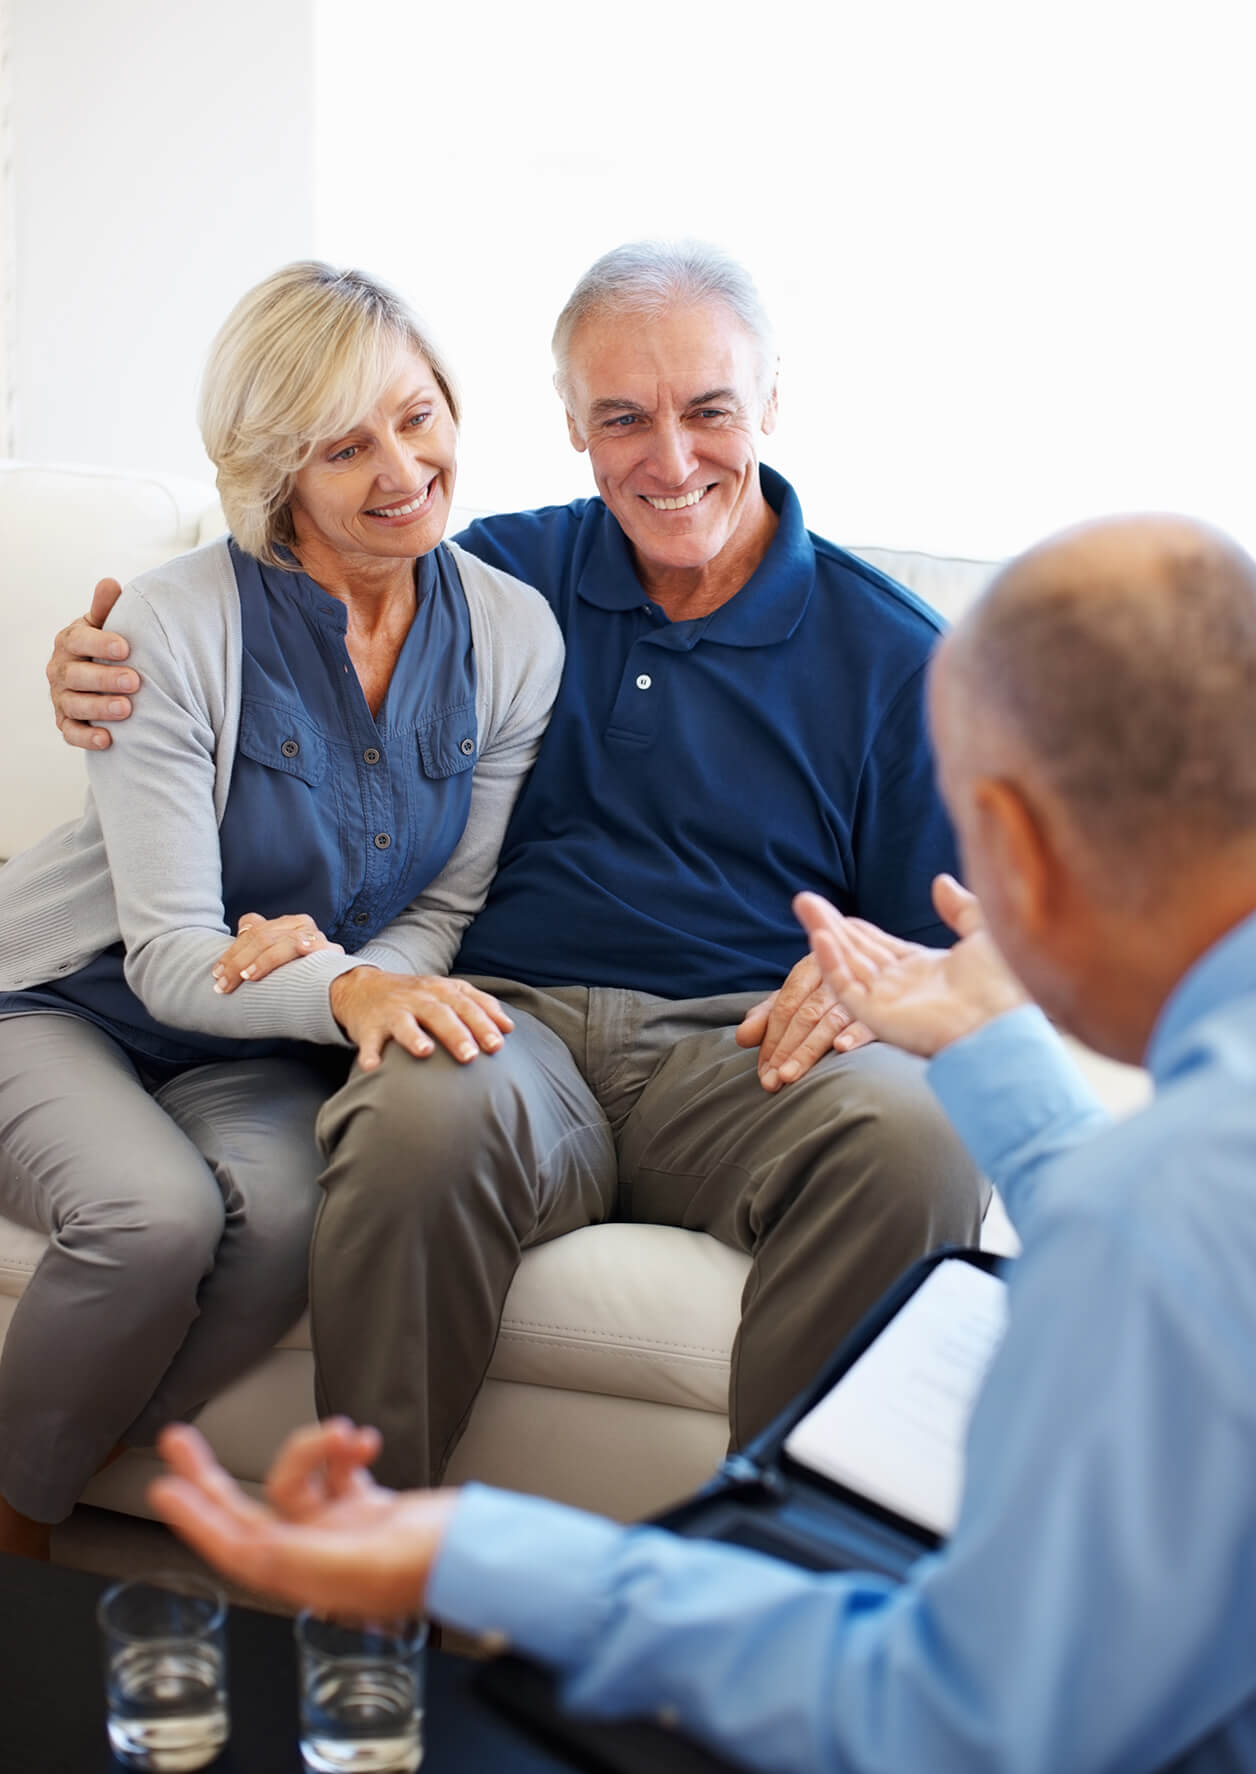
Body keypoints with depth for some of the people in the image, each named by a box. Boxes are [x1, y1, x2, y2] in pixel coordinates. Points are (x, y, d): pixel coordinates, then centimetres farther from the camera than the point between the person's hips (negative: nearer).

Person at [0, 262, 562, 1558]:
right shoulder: (178, 625, -18)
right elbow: (170, 955, -19)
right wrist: (348, 994, -40)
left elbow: (446, 912, 1)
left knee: (288, 1218, -30)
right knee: (156, 1211, -33)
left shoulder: (512, 636, -6)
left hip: (253, 1055, 3)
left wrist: (336, 968, -22)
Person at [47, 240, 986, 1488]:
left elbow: (943, 945, 13)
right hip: (510, 1014, 1)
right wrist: (111, 670, 4)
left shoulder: (892, 652, 12)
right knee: (422, 1125, -37)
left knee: (917, 1138, -35)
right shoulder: (503, 577, 16)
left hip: (747, 1049, 0)